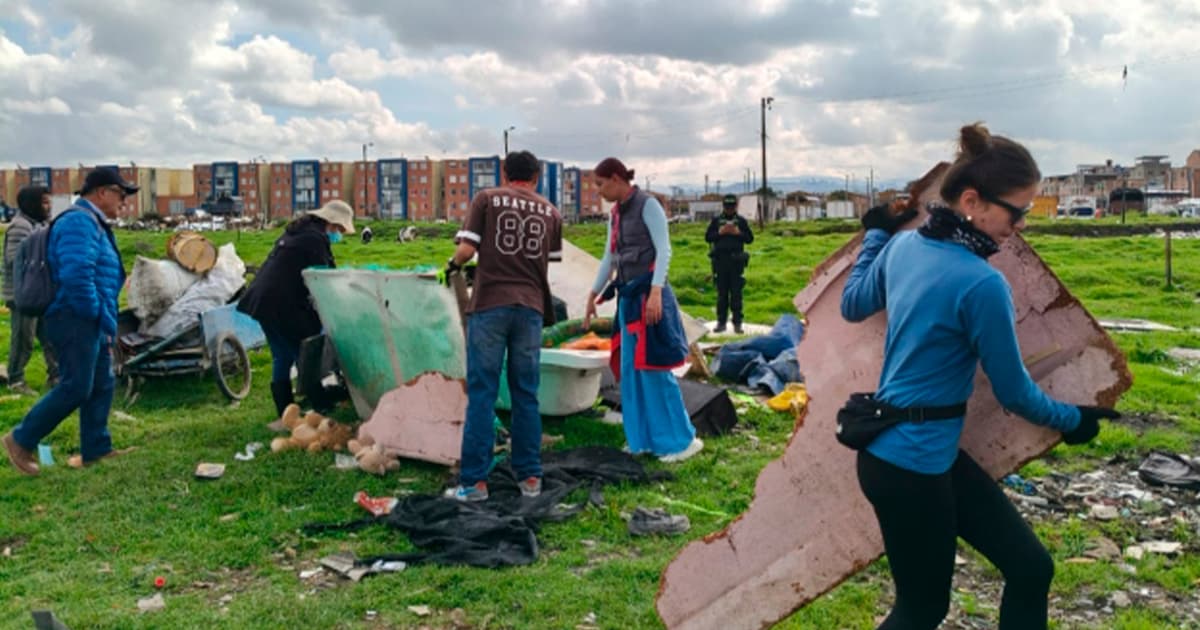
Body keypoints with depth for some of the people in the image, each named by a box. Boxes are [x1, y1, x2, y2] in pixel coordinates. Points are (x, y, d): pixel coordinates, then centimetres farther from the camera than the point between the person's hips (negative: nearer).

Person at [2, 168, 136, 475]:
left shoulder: (93, 224, 19)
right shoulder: (78, 222, -15)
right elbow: (76, 276, -26)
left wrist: (106, 320, 18)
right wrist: (98, 316, -17)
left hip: (92, 322, 11)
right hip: (76, 321, -11)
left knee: (102, 384, 11)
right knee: (75, 388, -9)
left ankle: (96, 448, 18)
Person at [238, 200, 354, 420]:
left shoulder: (296, 231, 19)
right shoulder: (315, 239, -13)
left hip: (262, 299, 10)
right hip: (283, 305, -10)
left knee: (282, 357, 14)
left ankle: (285, 415, 17)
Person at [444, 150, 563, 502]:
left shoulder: (486, 199, 4)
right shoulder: (551, 212, 13)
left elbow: (467, 249, -4)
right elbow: (549, 262, 11)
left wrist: (453, 264, 16)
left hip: (490, 305, -2)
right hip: (531, 307, 3)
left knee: (482, 394, 0)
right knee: (526, 395, 9)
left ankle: (475, 481, 1)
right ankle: (530, 477, 14)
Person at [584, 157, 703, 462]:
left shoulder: (648, 205, -7)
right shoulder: (616, 213, 15)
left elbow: (664, 251, -15)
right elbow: (609, 259, 22)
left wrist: (655, 292, -25)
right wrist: (592, 296, 24)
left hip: (648, 294, -8)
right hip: (628, 296, 8)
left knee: (653, 368, -8)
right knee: (630, 370, 8)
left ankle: (682, 439, 1)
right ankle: (644, 438, 17)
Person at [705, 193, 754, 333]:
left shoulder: (742, 221, 8)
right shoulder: (716, 220, 9)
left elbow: (750, 238, 6)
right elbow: (707, 237, 5)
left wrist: (738, 233, -11)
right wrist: (719, 232, -10)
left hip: (736, 260, -1)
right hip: (720, 260, 1)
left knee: (736, 293, 0)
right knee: (722, 293, 4)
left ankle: (737, 323, 3)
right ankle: (721, 322, 8)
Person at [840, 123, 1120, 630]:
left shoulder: (903, 246, 1)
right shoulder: (981, 284, -23)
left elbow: (852, 305, 20)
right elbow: (1013, 391, -10)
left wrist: (876, 233, 32)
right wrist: (1072, 420, 9)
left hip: (934, 453, 9)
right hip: (909, 464, -9)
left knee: (1032, 570, 13)